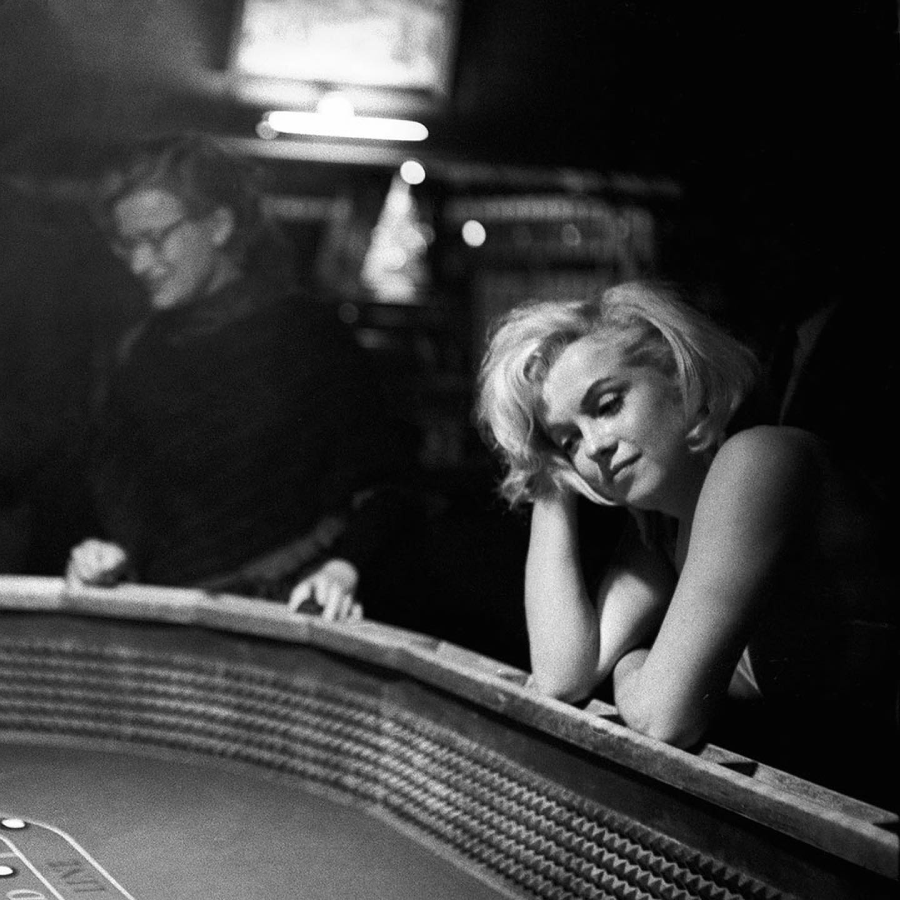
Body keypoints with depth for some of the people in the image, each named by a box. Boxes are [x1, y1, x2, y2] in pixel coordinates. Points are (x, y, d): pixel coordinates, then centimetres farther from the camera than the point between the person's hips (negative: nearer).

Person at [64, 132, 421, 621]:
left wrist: (344, 565, -19)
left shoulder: (308, 333, -2)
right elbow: (117, 486, 14)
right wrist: (115, 551, -6)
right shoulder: (139, 356, 12)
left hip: (296, 607, -4)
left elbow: (381, 484, -3)